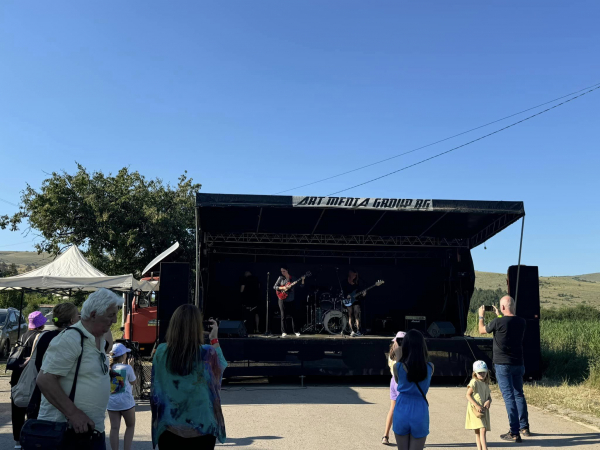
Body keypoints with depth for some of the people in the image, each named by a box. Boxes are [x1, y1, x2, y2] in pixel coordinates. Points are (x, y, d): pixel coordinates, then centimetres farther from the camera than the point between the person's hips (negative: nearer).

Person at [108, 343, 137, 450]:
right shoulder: (127, 368, -10)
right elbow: (133, 382, 4)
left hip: (111, 402, 4)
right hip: (126, 401, -3)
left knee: (114, 428, 7)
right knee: (130, 426, 13)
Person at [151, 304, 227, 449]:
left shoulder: (161, 351, -10)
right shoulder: (206, 353, -16)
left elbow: (156, 390, 5)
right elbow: (221, 367, 6)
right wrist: (214, 339, 9)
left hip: (168, 428, 2)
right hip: (201, 428, -1)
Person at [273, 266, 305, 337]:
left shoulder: (292, 278, 6)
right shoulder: (281, 278, 1)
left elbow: (301, 285, 5)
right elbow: (274, 287, -2)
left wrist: (302, 280, -14)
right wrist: (282, 288, -16)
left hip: (291, 300, 2)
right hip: (282, 300, -2)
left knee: (294, 315, 4)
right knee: (283, 316, -1)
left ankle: (295, 331, 14)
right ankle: (283, 332, 4)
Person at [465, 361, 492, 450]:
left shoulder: (486, 384, 14)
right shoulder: (474, 382, -7)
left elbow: (489, 396, 14)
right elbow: (468, 395, -12)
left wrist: (488, 401, -10)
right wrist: (476, 406, -20)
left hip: (484, 410, 7)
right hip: (475, 410, -7)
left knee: (478, 432, 11)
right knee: (482, 429, -17)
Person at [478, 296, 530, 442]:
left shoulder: (498, 322, -17)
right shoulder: (521, 322, -1)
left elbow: (482, 330, 2)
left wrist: (481, 316, 18)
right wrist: (499, 315, 31)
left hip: (502, 365, -5)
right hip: (518, 364, 6)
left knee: (509, 397, -3)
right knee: (519, 395, 19)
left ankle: (515, 433, -2)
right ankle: (524, 427, 27)